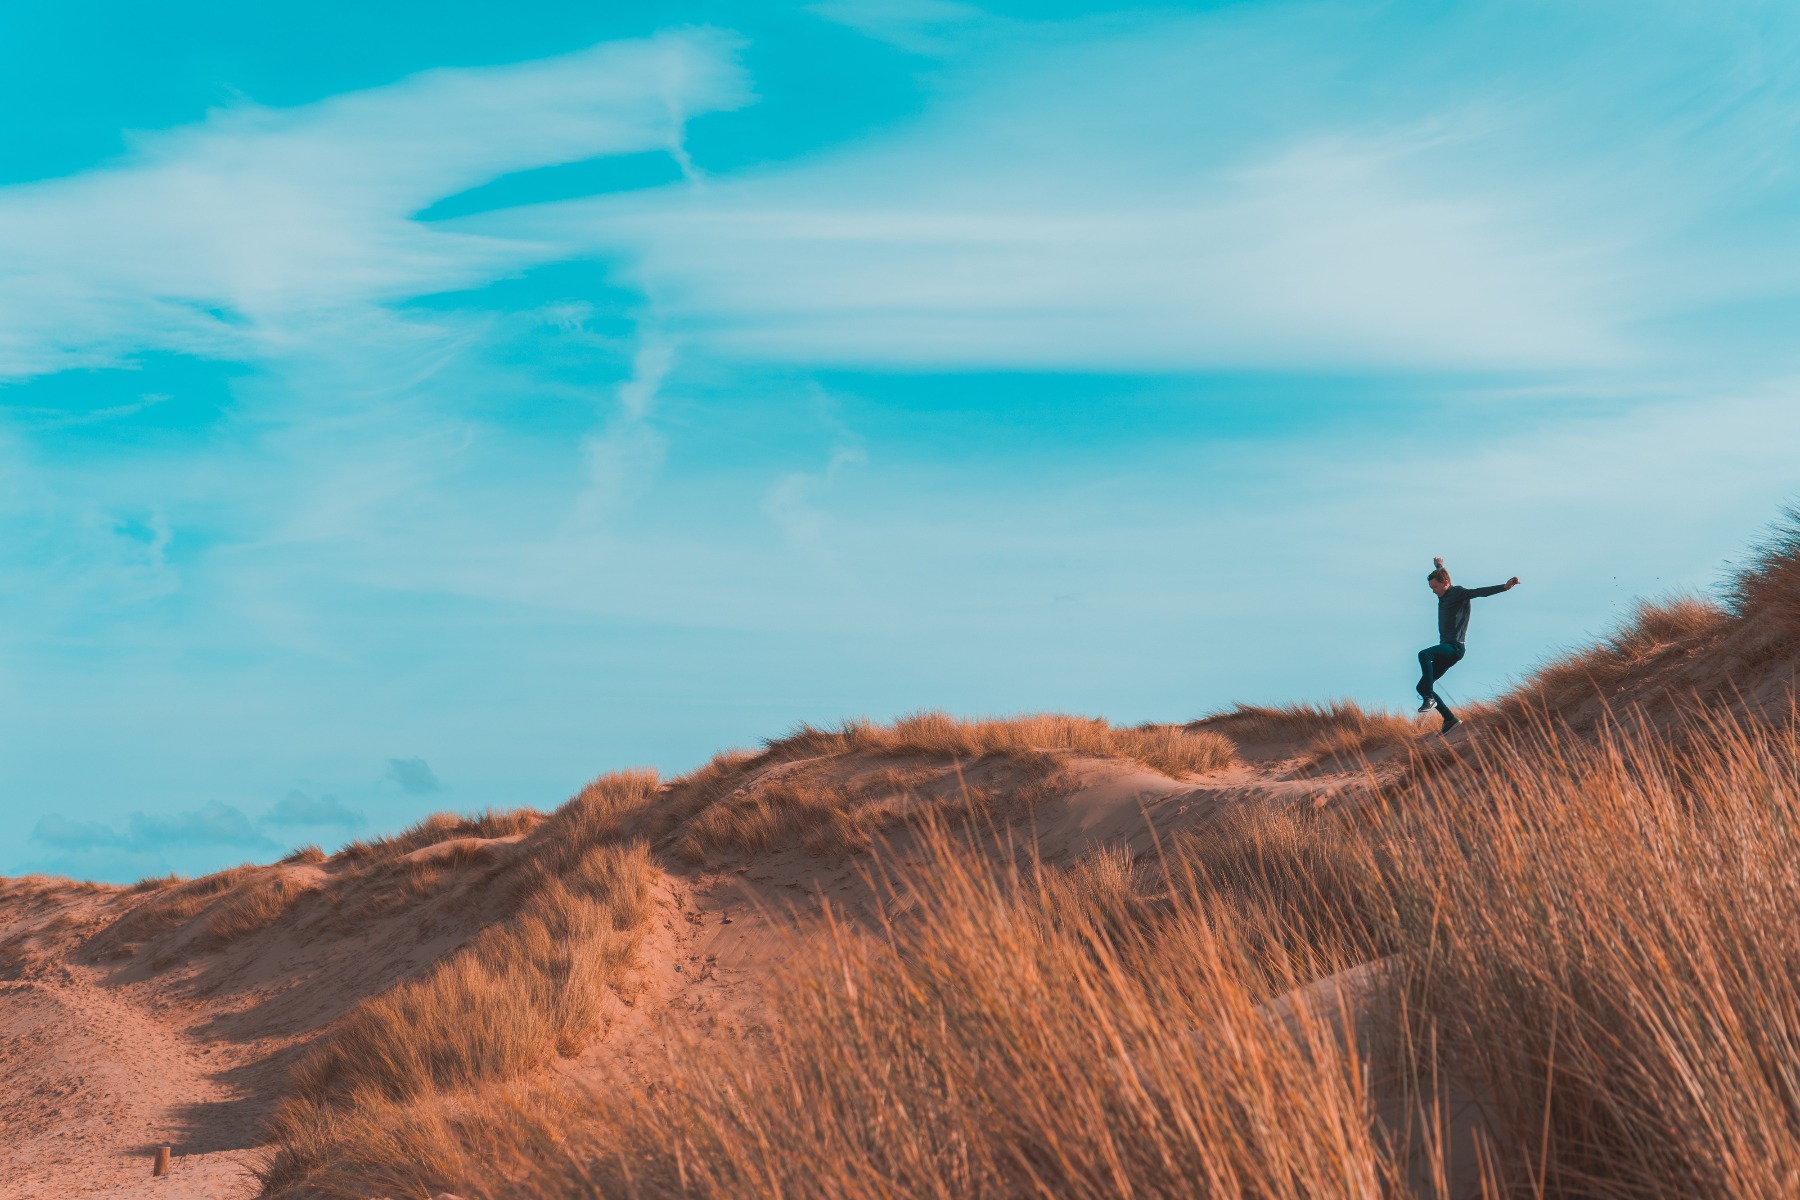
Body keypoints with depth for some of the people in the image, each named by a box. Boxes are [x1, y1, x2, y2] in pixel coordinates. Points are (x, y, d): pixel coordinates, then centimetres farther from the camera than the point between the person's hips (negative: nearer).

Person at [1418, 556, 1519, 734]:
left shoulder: (1458, 593, -7)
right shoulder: (1444, 595, 17)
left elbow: (1482, 592, -22)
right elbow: (1439, 576, 39)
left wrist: (1505, 587, -36)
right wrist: (1438, 566, 59)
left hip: (1454, 648, -9)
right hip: (1445, 648, 9)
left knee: (1424, 654, -35)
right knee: (1422, 687, 3)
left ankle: (1429, 698, -36)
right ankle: (1449, 719, 5)